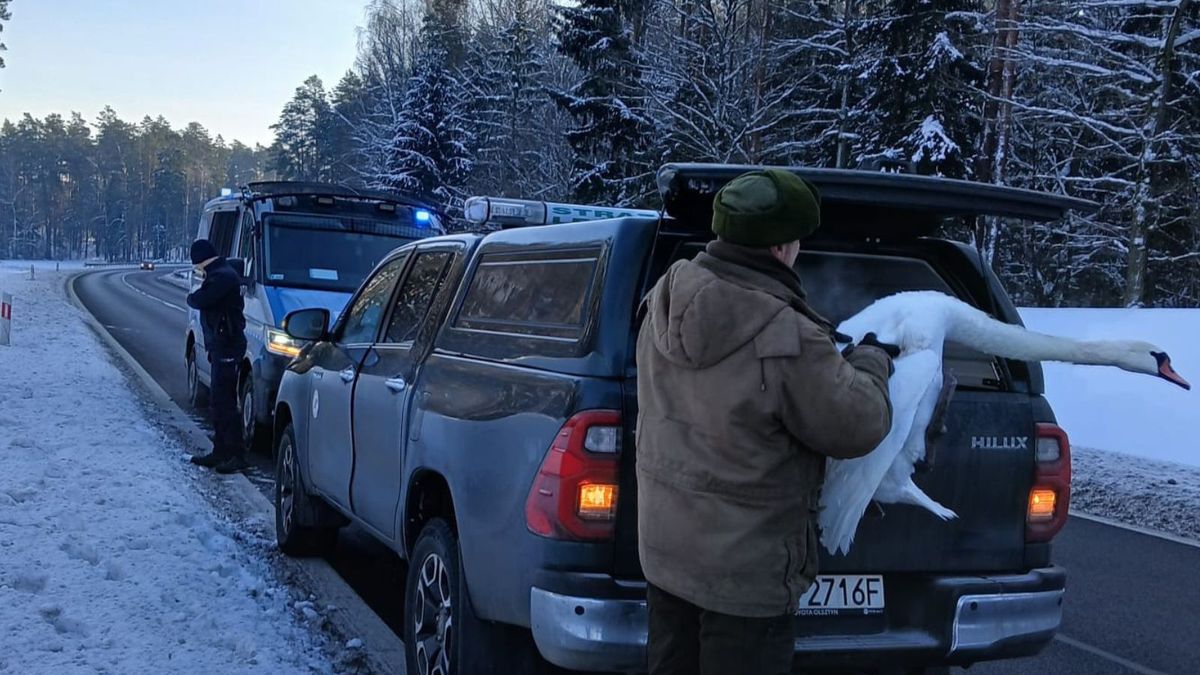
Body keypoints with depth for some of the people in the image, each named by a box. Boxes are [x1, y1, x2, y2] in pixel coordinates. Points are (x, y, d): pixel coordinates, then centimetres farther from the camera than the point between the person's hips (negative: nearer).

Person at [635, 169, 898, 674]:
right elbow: (857, 426, -17)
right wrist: (871, 360, 3)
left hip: (663, 547, 7)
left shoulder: (665, 305, -4)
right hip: (744, 571, -7)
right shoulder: (786, 339, -28)